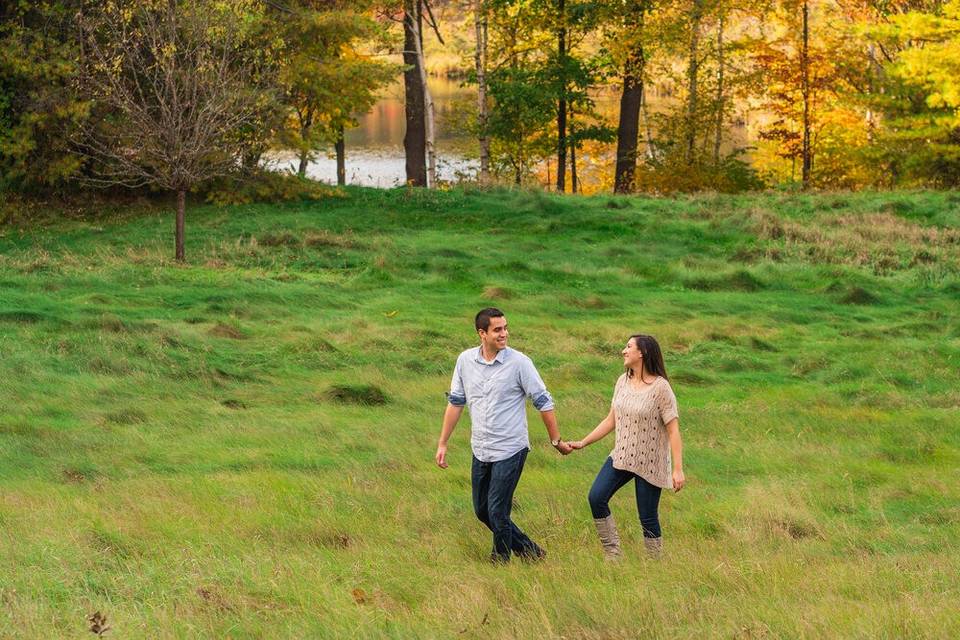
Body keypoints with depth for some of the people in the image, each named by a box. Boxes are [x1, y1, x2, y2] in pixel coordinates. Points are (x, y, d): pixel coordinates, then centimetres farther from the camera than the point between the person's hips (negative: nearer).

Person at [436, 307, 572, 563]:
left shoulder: (519, 362, -13)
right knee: (482, 511, 13)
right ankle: (530, 552, 27)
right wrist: (442, 443, 9)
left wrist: (556, 440, -2)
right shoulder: (465, 360, 0)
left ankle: (500, 562, 13)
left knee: (497, 511, -6)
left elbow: (543, 402, -6)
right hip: (481, 451, 6)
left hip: (510, 450, -6)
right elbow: (455, 402, 9)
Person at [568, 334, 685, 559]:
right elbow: (611, 420, 15)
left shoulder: (660, 387, -13)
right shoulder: (623, 382, 6)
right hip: (621, 456, 6)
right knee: (596, 498, -8)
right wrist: (584, 442, 11)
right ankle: (613, 555, 2)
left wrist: (678, 469, -18)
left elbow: (673, 430, -14)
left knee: (648, 519, -2)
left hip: (649, 464, -6)